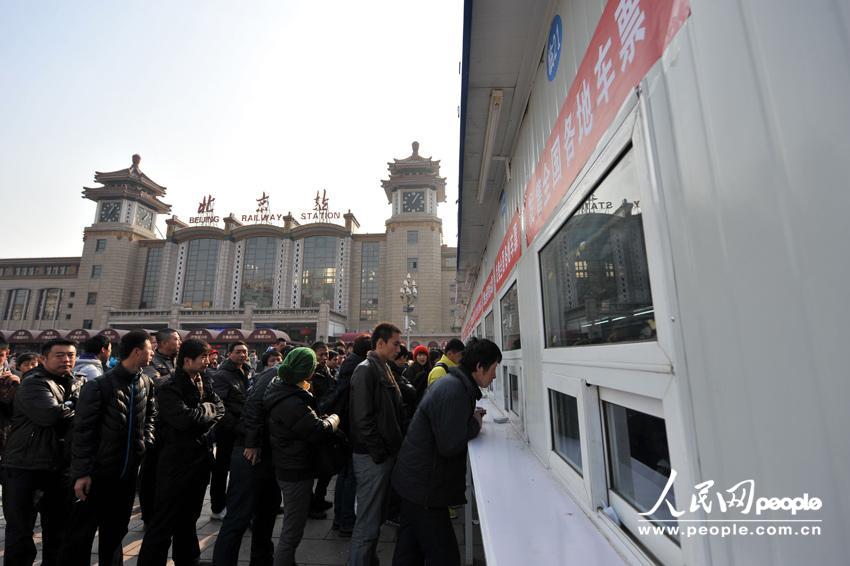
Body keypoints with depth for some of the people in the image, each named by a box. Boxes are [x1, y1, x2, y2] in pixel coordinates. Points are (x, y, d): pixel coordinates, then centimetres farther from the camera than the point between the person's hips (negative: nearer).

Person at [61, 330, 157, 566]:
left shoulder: (146, 383, 1)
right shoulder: (99, 385, -17)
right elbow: (83, 431, -15)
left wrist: (147, 441, 2)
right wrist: (82, 472, -16)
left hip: (128, 471, 6)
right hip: (97, 472, -5)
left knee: (115, 531, 20)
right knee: (82, 532, 8)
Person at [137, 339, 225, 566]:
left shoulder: (205, 383, 6)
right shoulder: (169, 388, -16)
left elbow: (220, 409, 0)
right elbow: (185, 418, -29)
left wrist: (200, 412, -17)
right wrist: (207, 408, -13)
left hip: (200, 460, 7)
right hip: (176, 462, -7)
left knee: (188, 518, 23)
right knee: (163, 523, 4)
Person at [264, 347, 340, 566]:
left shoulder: (282, 389, 2)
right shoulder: (292, 402, -31)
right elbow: (320, 432, -29)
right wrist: (334, 418, -11)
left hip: (289, 467, 11)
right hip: (296, 472, -11)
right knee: (292, 531, 7)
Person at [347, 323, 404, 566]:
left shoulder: (384, 369, 12)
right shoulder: (366, 370, -17)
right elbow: (363, 418, -22)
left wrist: (392, 449, 12)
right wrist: (379, 454, -18)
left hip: (385, 454, 9)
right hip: (372, 457, -9)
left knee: (376, 516, 23)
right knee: (368, 523, 4)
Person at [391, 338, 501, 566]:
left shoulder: (451, 382, 7)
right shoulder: (454, 391, -25)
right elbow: (450, 446, -27)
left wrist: (470, 414, 4)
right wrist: (475, 423, -12)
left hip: (413, 479, 10)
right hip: (424, 488, -10)